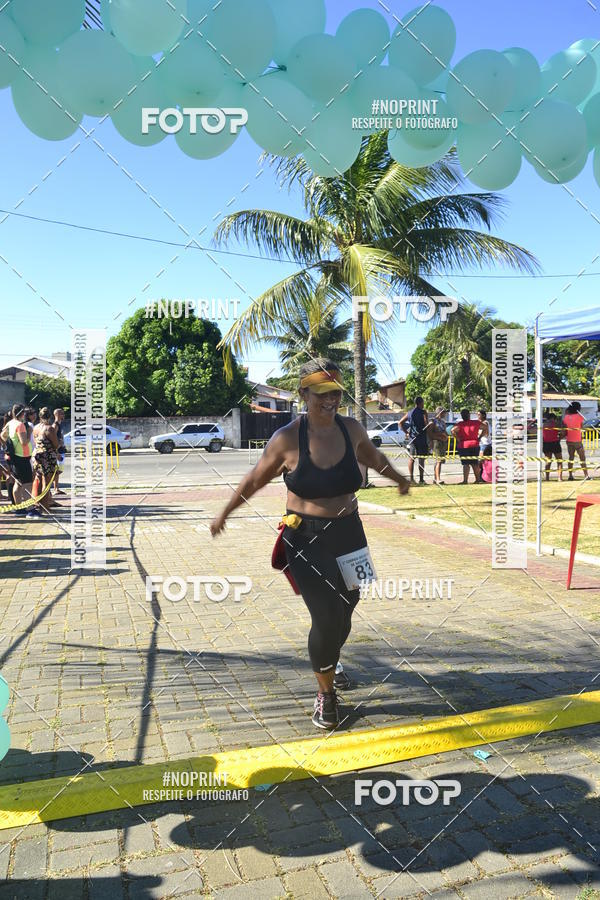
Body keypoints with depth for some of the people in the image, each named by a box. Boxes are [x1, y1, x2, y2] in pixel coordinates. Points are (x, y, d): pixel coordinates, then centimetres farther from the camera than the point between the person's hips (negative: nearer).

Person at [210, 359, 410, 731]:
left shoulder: (352, 429, -3)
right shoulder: (288, 438, -14)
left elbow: (375, 458, 19)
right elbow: (255, 480, -1)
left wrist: (399, 479, 36)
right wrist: (224, 514, 9)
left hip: (348, 533, 4)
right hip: (306, 539, -4)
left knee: (345, 611, 14)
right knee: (326, 618, -6)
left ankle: (330, 661, 49)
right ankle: (326, 694, 20)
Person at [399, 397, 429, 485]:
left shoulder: (409, 413, 10)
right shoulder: (423, 412, -6)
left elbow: (400, 423, 10)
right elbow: (426, 424, -15)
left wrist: (406, 432, 11)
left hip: (412, 438, 5)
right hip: (422, 437, -5)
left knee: (411, 458, 8)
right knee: (421, 459, 0)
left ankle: (411, 478, 5)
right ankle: (421, 479, 1)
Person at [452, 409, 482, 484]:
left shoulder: (460, 424, -10)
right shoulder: (476, 423, 1)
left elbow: (453, 430, -25)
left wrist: (458, 439, -13)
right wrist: (479, 437, 11)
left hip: (463, 445, -3)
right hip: (475, 445, 3)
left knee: (466, 464, -1)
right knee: (475, 463, 16)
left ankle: (465, 480, -7)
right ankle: (478, 479, 22)